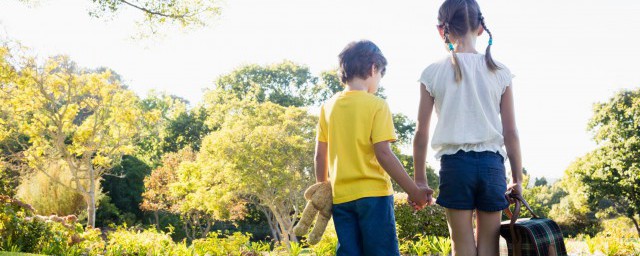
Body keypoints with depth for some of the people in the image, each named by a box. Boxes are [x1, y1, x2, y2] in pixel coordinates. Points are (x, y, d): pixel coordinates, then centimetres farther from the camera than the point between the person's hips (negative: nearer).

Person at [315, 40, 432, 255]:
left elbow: (320, 155, 9)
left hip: (341, 196, 5)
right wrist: (414, 191, -9)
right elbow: (383, 154, -14)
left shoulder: (328, 106, 7)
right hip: (373, 194, -5)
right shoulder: (376, 105, -7)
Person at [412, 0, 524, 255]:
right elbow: (511, 132, 4)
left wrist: (419, 178, 11)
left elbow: (421, 132, 1)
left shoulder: (433, 73, -1)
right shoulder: (500, 72, 3)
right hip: (491, 163, 1)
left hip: (455, 163, -1)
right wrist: (517, 178, 13)